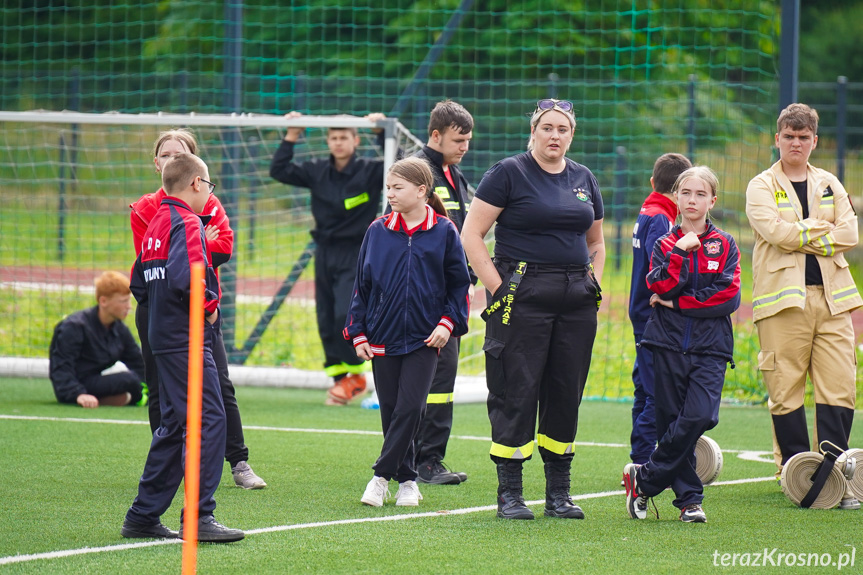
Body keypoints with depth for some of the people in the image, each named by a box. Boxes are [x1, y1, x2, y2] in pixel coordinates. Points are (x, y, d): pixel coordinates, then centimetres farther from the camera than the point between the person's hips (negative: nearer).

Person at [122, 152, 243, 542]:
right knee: (208, 420, -11)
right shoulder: (186, 223, -13)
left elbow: (139, 283, 22)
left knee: (174, 425, 15)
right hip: (187, 340, -10)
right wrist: (209, 304, -13)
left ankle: (142, 517, 17)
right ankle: (199, 517, -17)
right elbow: (185, 277, -28)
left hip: (164, 337, 10)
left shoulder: (156, 224, 17)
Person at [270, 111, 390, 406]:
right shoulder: (317, 172, 6)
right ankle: (339, 380, 11)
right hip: (325, 253, 5)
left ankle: (354, 374, 0)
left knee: (346, 315, -17)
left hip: (356, 255, -5)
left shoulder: (370, 171, -6)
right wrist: (291, 137, 1)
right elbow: (279, 171, 8)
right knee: (327, 322, 3)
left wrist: (383, 133, -24)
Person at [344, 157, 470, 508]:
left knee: (410, 407, -11)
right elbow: (362, 284, 9)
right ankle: (407, 480, 16)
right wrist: (358, 333, 4)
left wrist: (448, 322, -7)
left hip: (424, 337, -2)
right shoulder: (378, 231, 4)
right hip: (383, 337, 2)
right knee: (391, 410, 5)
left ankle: (383, 475, -4)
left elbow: (459, 284, 5)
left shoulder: (444, 232, -1)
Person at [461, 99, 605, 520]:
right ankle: (509, 494, 0)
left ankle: (559, 492, 15)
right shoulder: (508, 174, -3)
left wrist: (593, 285, 12)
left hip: (575, 301, 5)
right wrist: (499, 288, -11)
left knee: (566, 393, 7)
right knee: (516, 393, -5)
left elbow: (595, 241, 27)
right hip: (523, 298, -5)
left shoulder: (583, 180, 14)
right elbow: (471, 236, -6)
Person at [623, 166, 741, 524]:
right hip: (670, 343, 1)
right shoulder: (666, 244, 10)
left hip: (710, 347, -1)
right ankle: (689, 499, 9)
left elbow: (728, 296, -4)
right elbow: (662, 286, -7)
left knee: (700, 416, -18)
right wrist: (681, 251, -13)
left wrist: (677, 303, -6)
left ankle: (645, 478, -5)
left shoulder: (725, 245, 8)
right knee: (672, 422, -1)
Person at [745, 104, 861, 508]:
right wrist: (822, 230, -6)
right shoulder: (762, 187, 6)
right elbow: (775, 231, -12)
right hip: (783, 298, -3)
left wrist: (801, 236, -7)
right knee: (786, 392, -3)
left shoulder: (829, 185, 17)